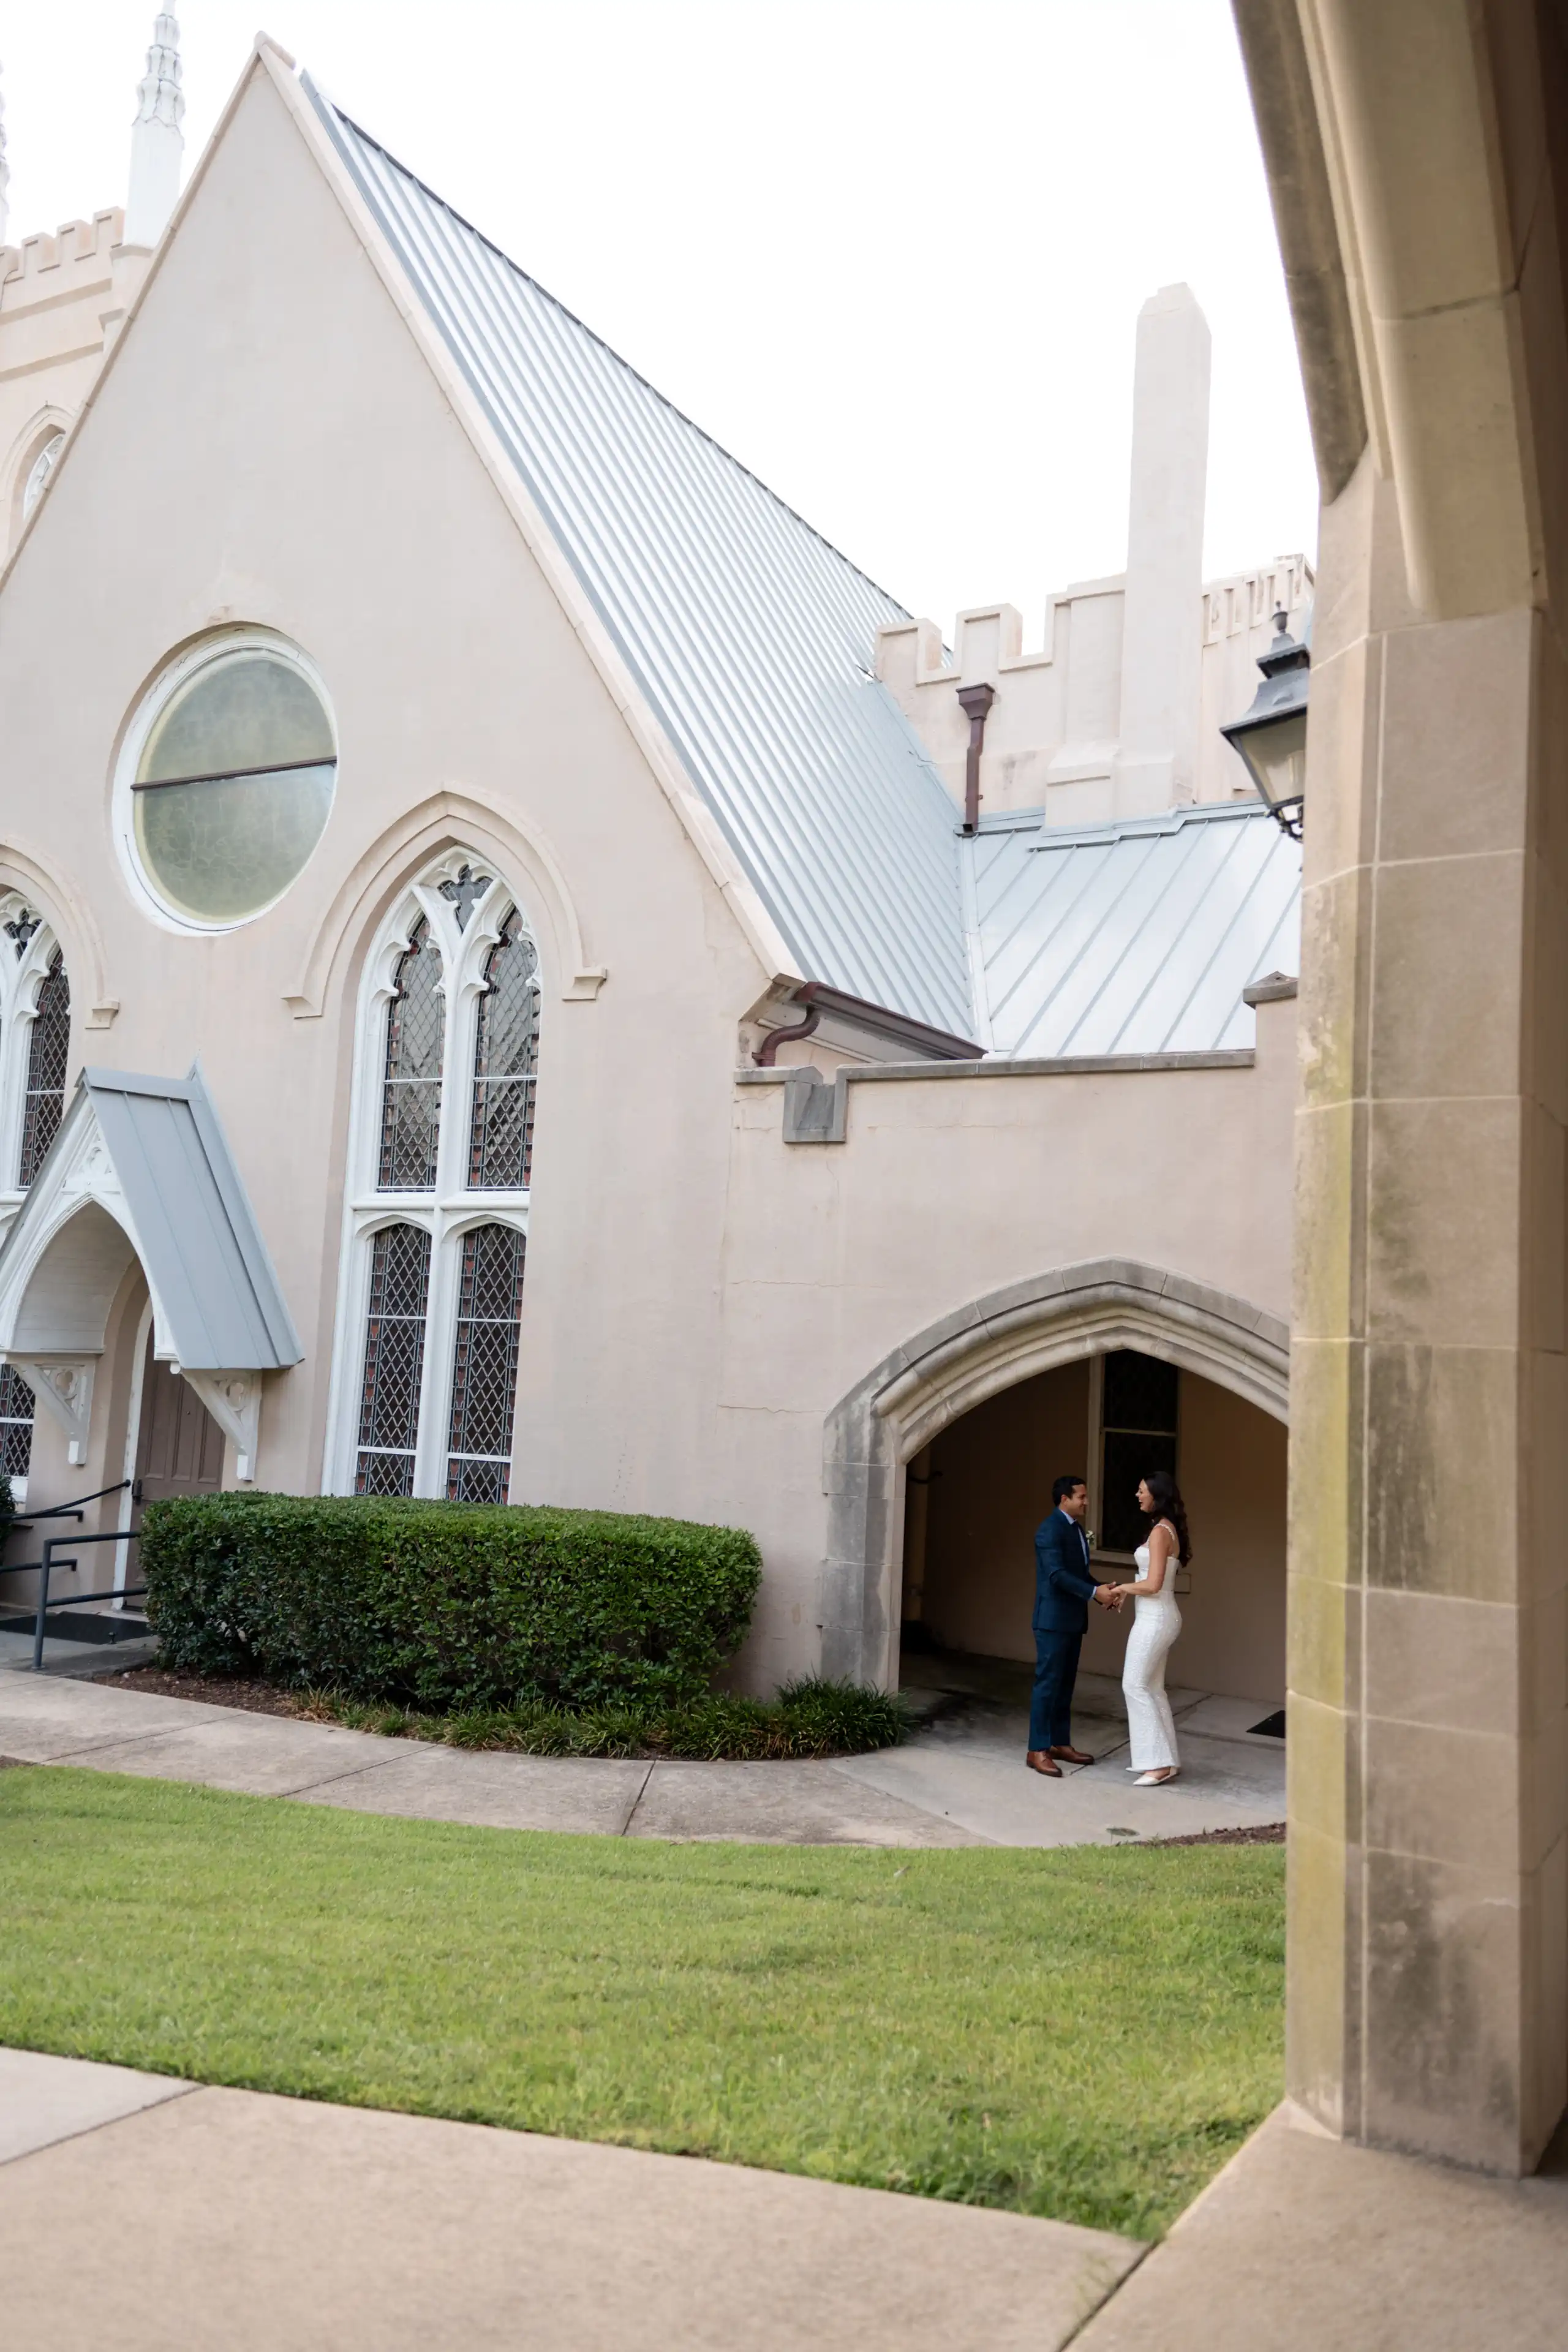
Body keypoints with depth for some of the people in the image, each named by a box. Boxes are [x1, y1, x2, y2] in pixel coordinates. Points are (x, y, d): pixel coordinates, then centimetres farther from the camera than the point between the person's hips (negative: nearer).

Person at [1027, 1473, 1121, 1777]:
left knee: (1065, 1684, 12)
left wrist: (1102, 1592, 2)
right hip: (1053, 1620, -9)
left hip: (1073, 1620, 9)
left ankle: (1061, 1744, 20)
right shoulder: (1050, 1529, -14)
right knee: (1048, 1683, -6)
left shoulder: (1077, 1529, 15)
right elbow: (1057, 1574, -23)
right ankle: (1038, 1750, -3)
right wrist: (1094, 1592, -25)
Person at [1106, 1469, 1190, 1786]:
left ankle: (1158, 1763, -3)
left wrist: (1124, 1588, -5)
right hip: (1160, 1616, 10)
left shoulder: (1160, 1532, -18)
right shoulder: (1168, 1529, 11)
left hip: (1155, 1618, -10)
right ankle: (1165, 1759, 16)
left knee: (1135, 1685, -5)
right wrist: (1127, 1589, 9)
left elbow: (1153, 1585, -22)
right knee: (1152, 1688, 13)